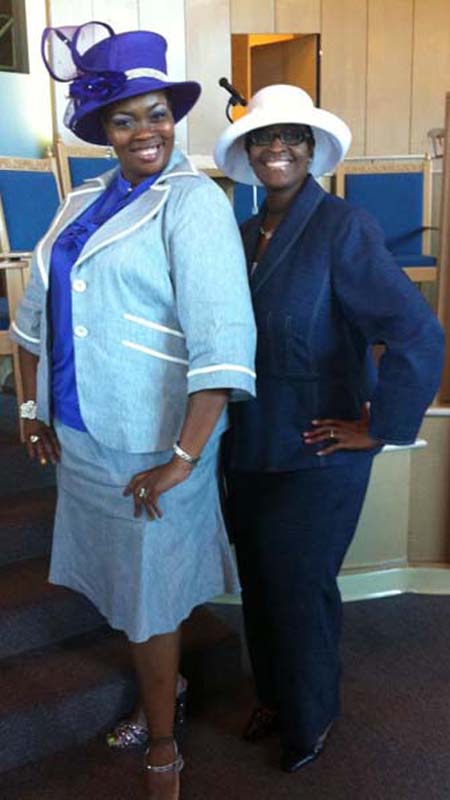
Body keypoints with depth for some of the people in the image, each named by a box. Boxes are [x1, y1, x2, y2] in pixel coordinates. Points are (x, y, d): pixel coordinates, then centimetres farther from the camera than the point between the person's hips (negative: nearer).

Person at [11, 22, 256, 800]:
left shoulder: (193, 203, -13)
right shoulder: (86, 200, 8)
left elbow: (224, 341, -23)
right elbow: (37, 308, 15)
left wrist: (185, 458, -25)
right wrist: (32, 405, 10)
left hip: (150, 447, -6)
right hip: (80, 436, 7)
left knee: (149, 600, 8)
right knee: (123, 585, 22)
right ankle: (161, 686, 48)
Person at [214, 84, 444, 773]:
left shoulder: (342, 228, -16)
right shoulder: (246, 235, 6)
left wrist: (378, 427, -18)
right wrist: (229, 430, 11)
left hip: (316, 457, -6)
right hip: (250, 451, 6)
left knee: (300, 589, 8)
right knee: (258, 582, 18)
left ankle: (311, 717, 36)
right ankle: (273, 695, 44)